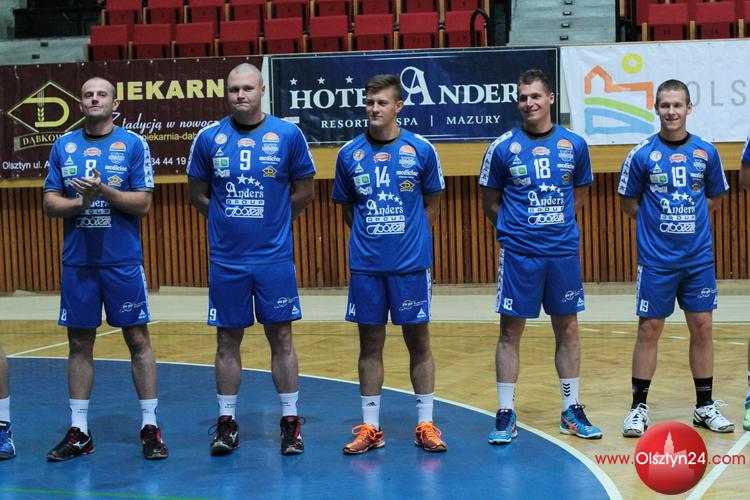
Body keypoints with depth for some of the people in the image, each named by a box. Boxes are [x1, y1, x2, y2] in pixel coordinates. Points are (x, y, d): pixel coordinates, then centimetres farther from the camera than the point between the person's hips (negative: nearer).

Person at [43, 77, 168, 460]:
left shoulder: (133, 144, -1)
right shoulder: (63, 146, 7)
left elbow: (143, 203, -6)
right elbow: (50, 203, 6)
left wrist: (103, 191, -19)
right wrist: (81, 201, -13)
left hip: (123, 260, -3)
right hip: (76, 261, 3)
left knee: (138, 340, 1)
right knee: (79, 343, 7)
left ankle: (150, 428, 8)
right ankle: (78, 432, 15)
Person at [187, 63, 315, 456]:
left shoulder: (288, 135, -2)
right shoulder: (209, 138, 1)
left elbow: (303, 192, 7)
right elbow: (198, 195, 11)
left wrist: (272, 221, 9)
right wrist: (230, 219, 7)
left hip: (275, 257, -1)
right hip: (226, 260, 1)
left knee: (281, 337, 3)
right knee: (227, 340, 7)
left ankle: (290, 422, 12)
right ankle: (226, 423, 15)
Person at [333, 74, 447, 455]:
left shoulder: (421, 150, -2)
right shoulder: (349, 154, 2)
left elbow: (432, 203, 8)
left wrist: (411, 239, 4)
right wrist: (368, 236, 4)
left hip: (411, 263, -1)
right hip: (365, 265, 1)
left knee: (418, 341, 5)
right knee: (370, 344, 7)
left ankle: (425, 424, 14)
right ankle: (369, 428, 15)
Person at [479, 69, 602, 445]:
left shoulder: (574, 145, 3)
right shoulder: (502, 148, -3)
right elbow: (489, 202, 6)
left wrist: (557, 225, 9)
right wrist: (515, 229, 1)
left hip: (564, 251, 2)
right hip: (518, 254, -2)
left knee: (567, 330, 9)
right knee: (510, 331, 1)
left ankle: (571, 411, 19)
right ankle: (506, 415, 8)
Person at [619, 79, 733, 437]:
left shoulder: (706, 153, 2)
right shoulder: (641, 155, -5)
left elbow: (715, 197, 15)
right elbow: (628, 203, 5)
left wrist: (686, 219, 6)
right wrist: (658, 223, 2)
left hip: (699, 257, 3)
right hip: (655, 260, -2)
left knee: (702, 328, 7)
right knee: (649, 329, 1)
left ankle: (705, 406, 19)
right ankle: (638, 408, 10)